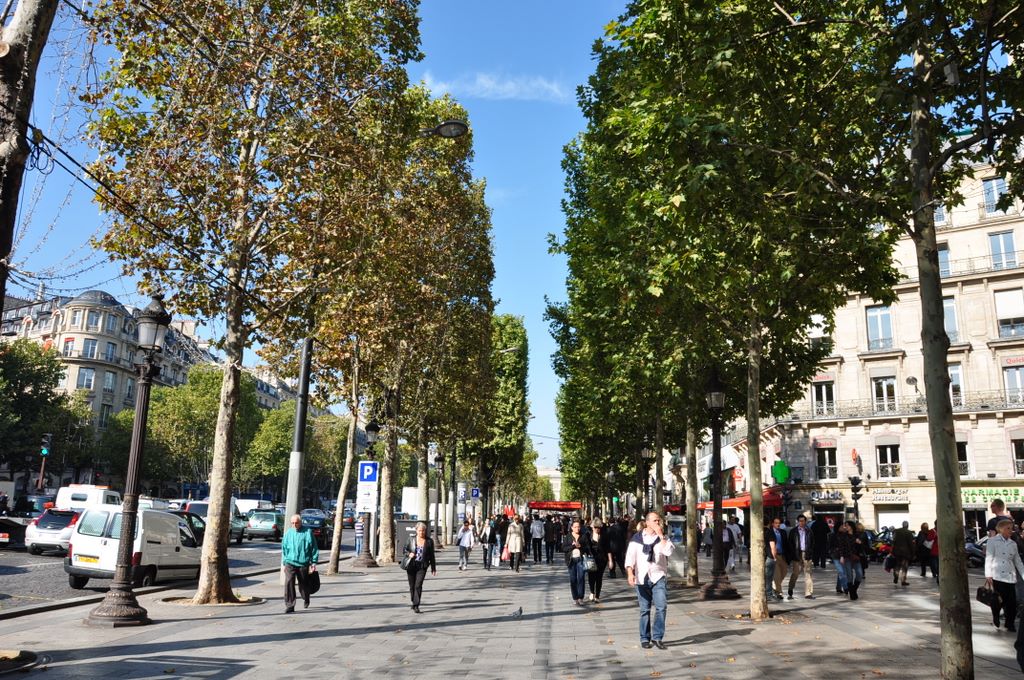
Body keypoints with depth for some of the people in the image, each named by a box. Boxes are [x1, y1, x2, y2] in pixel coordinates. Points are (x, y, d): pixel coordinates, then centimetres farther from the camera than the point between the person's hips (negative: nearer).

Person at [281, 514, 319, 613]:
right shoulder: (288, 533, 7)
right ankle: (289, 605, -8)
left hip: (303, 563, -2)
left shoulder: (307, 532, -2)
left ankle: (306, 599, 40)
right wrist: (284, 562, 14)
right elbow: (284, 548, 16)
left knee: (303, 584, 11)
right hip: (290, 562, 2)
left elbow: (314, 548, 0)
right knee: (289, 582, -15)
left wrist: (313, 562, -4)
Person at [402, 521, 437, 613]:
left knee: (418, 585, -13)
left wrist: (433, 568, 10)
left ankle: (416, 606, -10)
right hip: (411, 565, 2)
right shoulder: (411, 539, 3)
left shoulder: (429, 541, 2)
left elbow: (431, 556, 8)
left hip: (422, 566, -2)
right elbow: (405, 549, 11)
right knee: (412, 586, 10)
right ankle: (414, 602, 30)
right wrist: (409, 554, -12)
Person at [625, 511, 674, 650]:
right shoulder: (637, 538, 4)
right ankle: (645, 638, 16)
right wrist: (630, 573, -15)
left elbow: (668, 551, -15)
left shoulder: (663, 538, 5)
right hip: (642, 578, 0)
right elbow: (630, 556, -3)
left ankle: (657, 637, -3)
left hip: (659, 577, 0)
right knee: (644, 609, 6)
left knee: (662, 606, -13)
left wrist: (660, 535, -13)